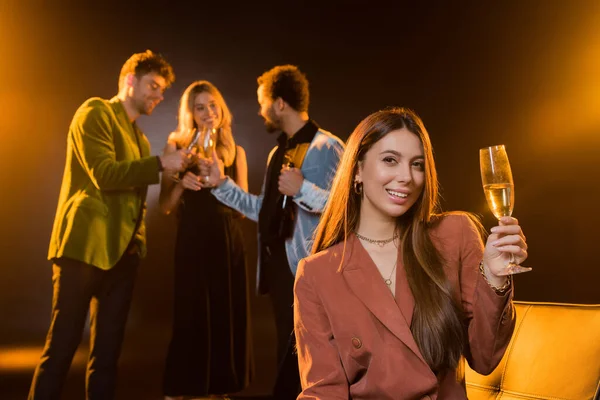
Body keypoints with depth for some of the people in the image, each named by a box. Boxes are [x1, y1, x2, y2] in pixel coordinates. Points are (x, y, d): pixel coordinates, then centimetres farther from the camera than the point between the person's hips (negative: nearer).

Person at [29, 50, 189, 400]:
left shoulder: (139, 137, 22)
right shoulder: (95, 112, -2)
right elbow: (104, 174, -14)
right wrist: (160, 163, -16)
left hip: (122, 251, 8)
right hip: (85, 246, -8)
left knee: (108, 351, 8)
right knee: (62, 345, -5)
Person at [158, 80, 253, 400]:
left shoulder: (235, 152, 8)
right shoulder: (180, 147, 2)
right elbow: (165, 206, 1)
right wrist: (181, 184, -18)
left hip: (228, 242, 3)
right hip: (193, 242, -3)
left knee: (227, 316, 6)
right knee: (191, 318, -1)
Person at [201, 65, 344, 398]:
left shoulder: (326, 147, -11)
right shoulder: (279, 152, 17)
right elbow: (264, 210, 17)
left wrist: (302, 189, -26)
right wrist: (222, 183, 17)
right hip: (279, 265, 9)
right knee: (289, 355, 18)